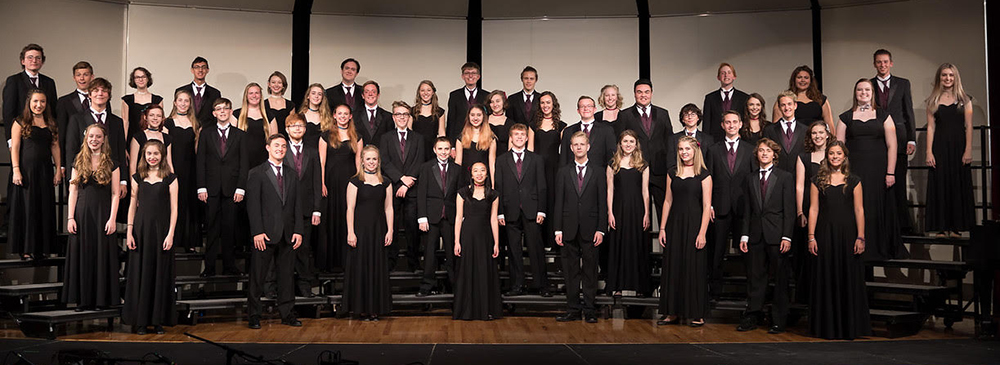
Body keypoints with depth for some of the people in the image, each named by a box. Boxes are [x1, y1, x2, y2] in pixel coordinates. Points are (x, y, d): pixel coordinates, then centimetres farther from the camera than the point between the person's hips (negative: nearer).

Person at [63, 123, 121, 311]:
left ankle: (100, 299, 8)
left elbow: (115, 194, -1)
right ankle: (82, 299, 12)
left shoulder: (111, 163, 2)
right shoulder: (78, 162, 8)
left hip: (102, 213, -2)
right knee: (81, 255, 4)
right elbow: (73, 191, 6)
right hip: (82, 213, 2)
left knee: (102, 255, 1)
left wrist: (112, 218, -9)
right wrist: (70, 217, -2)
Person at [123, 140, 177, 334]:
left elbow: (174, 208, -2)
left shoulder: (170, 178, 1)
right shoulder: (138, 177, 8)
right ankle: (140, 320, 12)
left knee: (160, 273, 2)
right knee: (140, 273, 4)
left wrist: (171, 233, -10)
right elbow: (132, 205, 9)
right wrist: (129, 231, 1)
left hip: (161, 227, -2)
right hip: (141, 227, 2)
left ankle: (158, 320, 11)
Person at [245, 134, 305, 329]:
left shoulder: (292, 173, 13)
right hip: (265, 234, -4)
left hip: (288, 235, 4)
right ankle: (254, 316, 11)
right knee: (257, 277, 2)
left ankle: (287, 314, 17)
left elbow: (298, 204, 10)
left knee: (286, 276, 9)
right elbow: (253, 205, -6)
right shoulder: (257, 173, 0)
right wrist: (257, 232, -14)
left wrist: (298, 230, 1)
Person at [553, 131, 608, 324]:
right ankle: (573, 309, 13)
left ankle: (589, 310, 10)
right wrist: (558, 230, -1)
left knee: (590, 270, 3)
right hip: (569, 229, 1)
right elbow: (558, 202, 6)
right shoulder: (563, 172, 9)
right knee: (571, 271, 5)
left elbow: (602, 202, 2)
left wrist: (601, 229, -6)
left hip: (590, 229, -1)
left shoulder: (598, 171, 5)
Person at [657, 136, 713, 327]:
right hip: (675, 224, 4)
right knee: (673, 266, 6)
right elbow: (668, 201, 10)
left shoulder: (703, 174, -3)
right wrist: (662, 228, 4)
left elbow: (706, 205, -7)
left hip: (694, 223, -4)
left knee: (695, 268, 0)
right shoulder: (672, 173, 9)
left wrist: (702, 233, -13)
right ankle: (673, 312, 15)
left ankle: (697, 314, 9)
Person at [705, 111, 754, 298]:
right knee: (716, 252, 3)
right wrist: (709, 205, -2)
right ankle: (715, 290, 11)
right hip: (720, 208, 0)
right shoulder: (713, 150, 9)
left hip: (744, 207, 0)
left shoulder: (750, 150, 8)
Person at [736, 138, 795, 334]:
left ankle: (778, 320, 10)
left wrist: (787, 237, -11)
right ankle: (753, 316, 15)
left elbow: (789, 210, -3)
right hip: (756, 235, 3)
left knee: (780, 278, 2)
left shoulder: (785, 177, 2)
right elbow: (747, 210, 12)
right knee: (755, 277, 6)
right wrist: (744, 235, 4)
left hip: (777, 235, -3)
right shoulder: (750, 179, 13)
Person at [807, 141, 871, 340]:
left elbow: (859, 211, 2)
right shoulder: (818, 181, 7)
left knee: (849, 278, 1)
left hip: (847, 233, 0)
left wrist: (860, 237, -6)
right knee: (826, 279, 3)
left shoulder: (854, 182, 6)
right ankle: (827, 327, 11)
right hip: (825, 234, 0)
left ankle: (849, 326, 11)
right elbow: (813, 209, 3)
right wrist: (811, 237, -4)